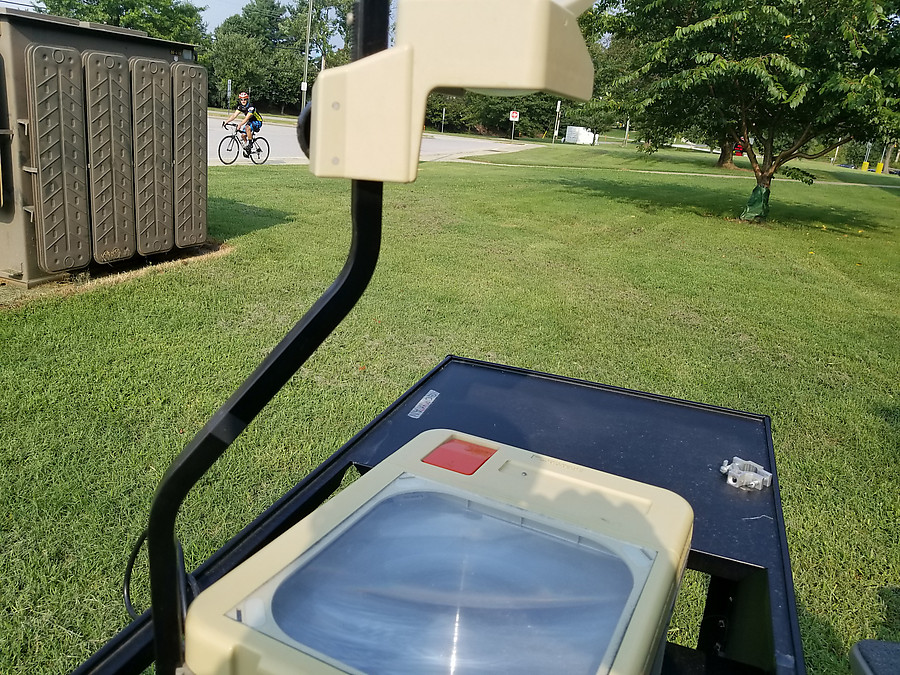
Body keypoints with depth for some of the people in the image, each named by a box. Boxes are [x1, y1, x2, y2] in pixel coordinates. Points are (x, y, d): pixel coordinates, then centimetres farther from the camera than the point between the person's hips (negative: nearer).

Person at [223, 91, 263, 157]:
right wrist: (227, 121, -25)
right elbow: (234, 115, -12)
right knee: (243, 135, -6)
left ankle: (249, 144, -20)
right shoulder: (240, 107, -5)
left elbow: (247, 118, -39)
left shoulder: (251, 107, -28)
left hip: (257, 122, -8)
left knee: (247, 128, -34)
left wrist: (240, 125, -51)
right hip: (250, 121, 8)